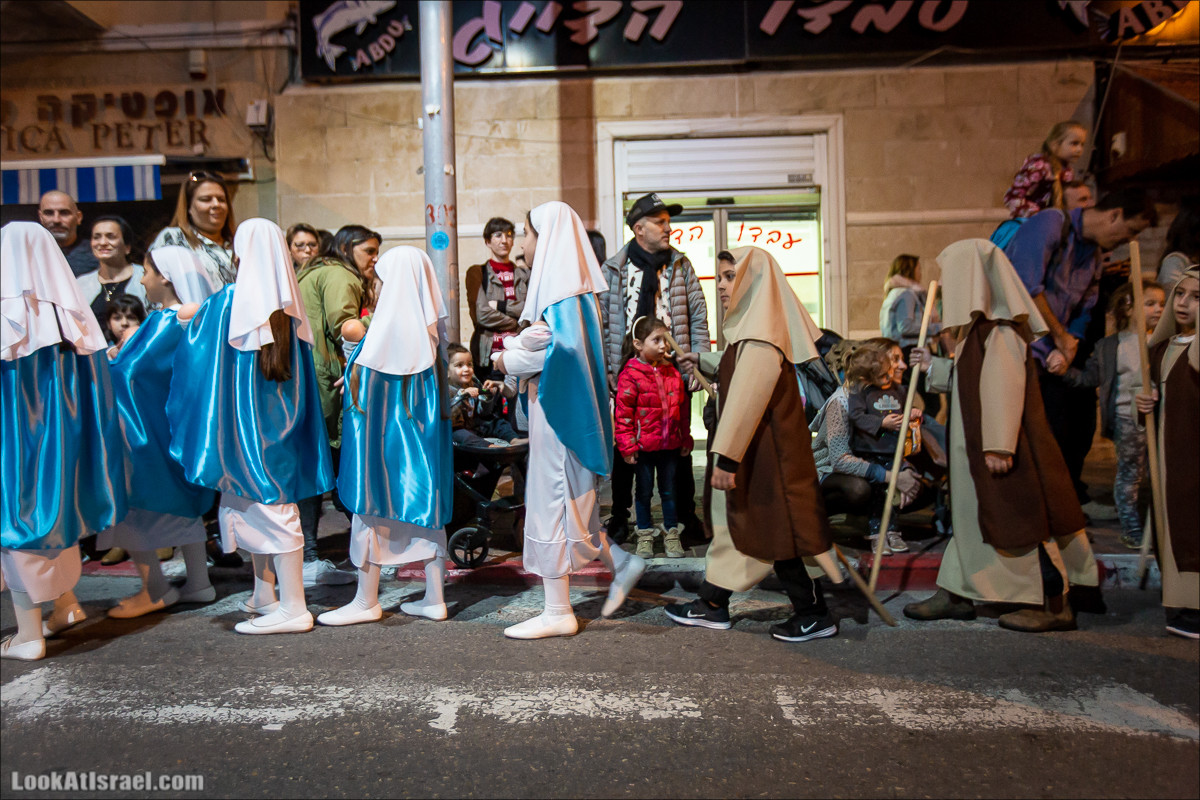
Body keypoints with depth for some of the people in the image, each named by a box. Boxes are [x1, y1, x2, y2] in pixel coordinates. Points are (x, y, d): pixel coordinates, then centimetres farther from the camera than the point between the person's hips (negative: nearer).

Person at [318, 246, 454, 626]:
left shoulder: (390, 319, -15)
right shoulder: (434, 322, 5)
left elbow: (367, 374, -11)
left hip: (385, 421, -7)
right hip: (425, 422, 7)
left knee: (372, 507, 4)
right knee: (426, 502, 10)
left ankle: (366, 601, 14)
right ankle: (434, 598, 15)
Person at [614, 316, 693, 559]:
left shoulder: (672, 373, 5)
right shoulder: (630, 375, -11)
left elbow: (682, 408, 12)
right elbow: (622, 412, -11)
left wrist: (685, 439, 12)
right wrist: (627, 445, -13)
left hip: (669, 445, 4)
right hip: (643, 446, -4)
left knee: (669, 491, 14)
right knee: (644, 491, 11)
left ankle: (672, 534, 27)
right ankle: (645, 535, 25)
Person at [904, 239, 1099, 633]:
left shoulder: (1000, 329, -18)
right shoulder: (981, 326, 12)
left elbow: (1005, 387, -24)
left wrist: (999, 446, -26)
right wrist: (933, 367, 18)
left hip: (1004, 448, -10)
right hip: (978, 444, 10)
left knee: (1020, 519, -1)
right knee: (971, 512, 13)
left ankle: (1056, 605, 12)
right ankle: (955, 594, 22)